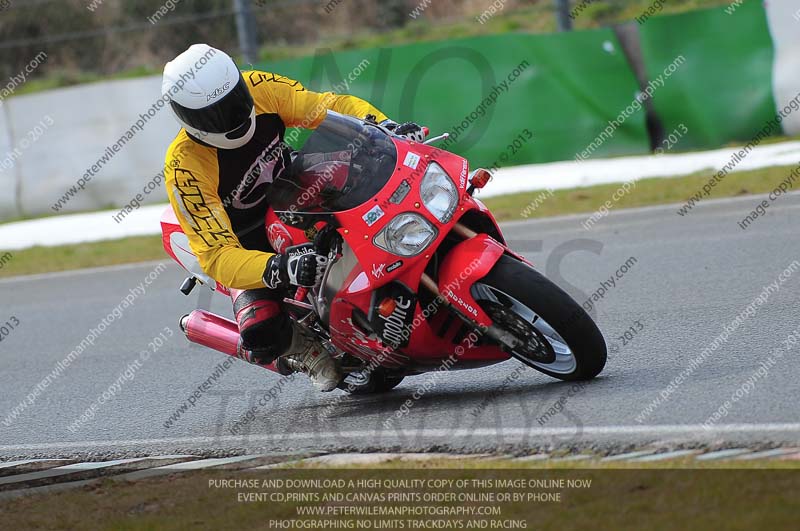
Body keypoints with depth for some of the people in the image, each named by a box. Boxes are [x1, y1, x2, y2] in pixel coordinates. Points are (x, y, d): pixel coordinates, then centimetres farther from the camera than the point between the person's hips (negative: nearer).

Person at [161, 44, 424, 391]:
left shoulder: (258, 89, -21)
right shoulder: (185, 170, -32)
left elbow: (325, 106, -11)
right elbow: (215, 255, -34)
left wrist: (388, 127, -29)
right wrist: (278, 269, -51)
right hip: (249, 245, -5)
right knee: (262, 333, -31)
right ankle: (305, 348, 5)